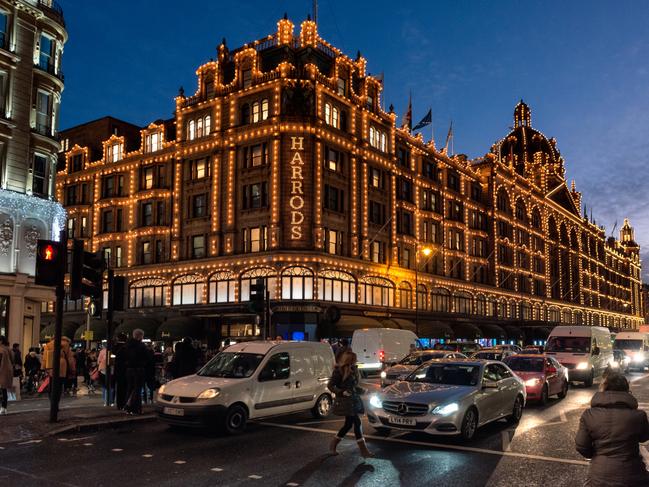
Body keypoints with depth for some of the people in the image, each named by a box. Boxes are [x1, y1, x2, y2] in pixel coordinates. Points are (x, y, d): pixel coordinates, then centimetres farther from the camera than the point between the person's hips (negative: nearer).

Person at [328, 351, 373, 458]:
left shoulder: (353, 370, 11)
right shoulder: (339, 371, -13)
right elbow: (330, 385, -13)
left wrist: (361, 390, 11)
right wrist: (342, 392, -24)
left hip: (353, 400, 9)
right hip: (345, 401, -9)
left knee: (348, 424, 13)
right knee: (357, 423, -12)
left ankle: (333, 445, 27)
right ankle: (363, 450, -8)